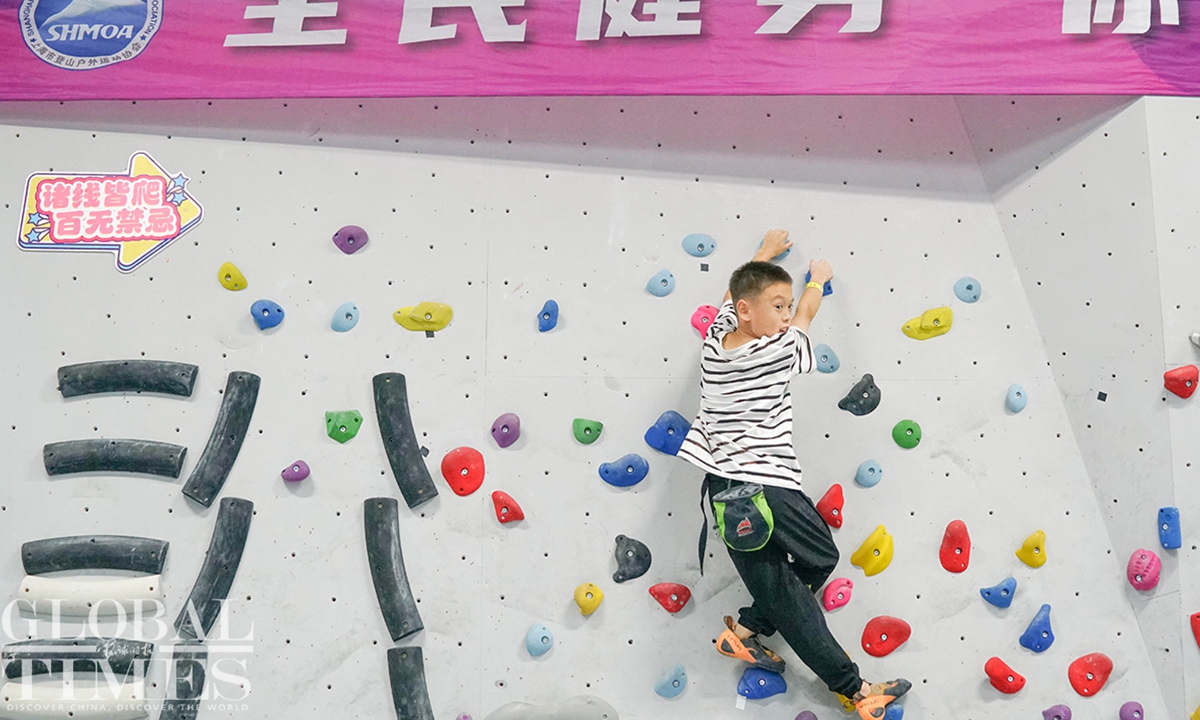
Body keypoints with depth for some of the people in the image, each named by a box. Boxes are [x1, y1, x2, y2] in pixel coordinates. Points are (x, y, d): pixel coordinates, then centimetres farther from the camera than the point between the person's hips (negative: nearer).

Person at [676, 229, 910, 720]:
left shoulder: (716, 338, 7)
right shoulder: (778, 351, -9)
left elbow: (739, 291, 28)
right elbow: (805, 315, 13)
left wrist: (766, 252, 44)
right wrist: (818, 280, 34)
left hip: (726, 493, 7)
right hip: (767, 491, -7)